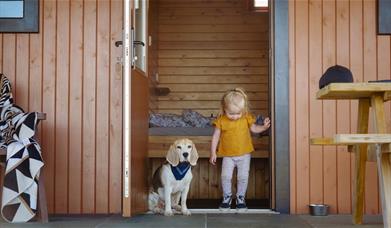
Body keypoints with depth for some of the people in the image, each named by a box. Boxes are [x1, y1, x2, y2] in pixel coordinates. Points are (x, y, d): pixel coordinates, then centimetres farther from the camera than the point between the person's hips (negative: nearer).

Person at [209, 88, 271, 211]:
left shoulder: (246, 118, -6)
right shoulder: (221, 120, -10)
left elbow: (254, 128, 10)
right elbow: (216, 136, -2)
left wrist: (264, 127, -10)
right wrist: (213, 152, -2)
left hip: (244, 154, 1)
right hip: (228, 155, -1)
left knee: (243, 177, 1)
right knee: (225, 176, -7)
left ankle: (240, 198, 20)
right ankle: (227, 197, 15)